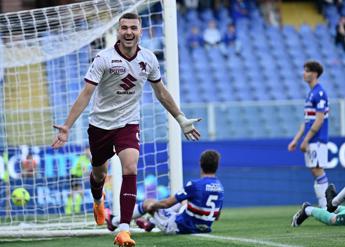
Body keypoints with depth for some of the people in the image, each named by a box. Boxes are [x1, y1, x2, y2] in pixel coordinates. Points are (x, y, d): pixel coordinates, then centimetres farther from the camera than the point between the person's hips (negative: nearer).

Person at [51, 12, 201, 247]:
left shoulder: (149, 59, -5)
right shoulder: (104, 58, -17)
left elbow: (161, 91, 11)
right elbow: (86, 94, -17)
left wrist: (181, 119, 16)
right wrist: (67, 126, -25)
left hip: (129, 124, 1)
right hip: (101, 123, -1)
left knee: (130, 169, -21)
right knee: (98, 173, 15)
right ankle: (98, 201, 54)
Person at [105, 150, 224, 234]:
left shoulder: (195, 185, -24)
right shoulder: (220, 188, -5)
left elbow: (167, 203, -16)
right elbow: (216, 217, 7)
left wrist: (152, 205, 4)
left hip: (178, 227, -6)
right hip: (203, 228, 6)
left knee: (148, 203, 13)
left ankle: (114, 222, 35)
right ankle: (151, 223, 50)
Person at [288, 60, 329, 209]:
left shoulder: (319, 93, -12)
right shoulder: (310, 93, 17)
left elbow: (319, 120, -18)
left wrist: (306, 140, -17)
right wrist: (296, 140, 17)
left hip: (317, 140, -9)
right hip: (310, 141, 9)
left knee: (317, 170, -10)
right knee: (315, 172, 8)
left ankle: (326, 207, -8)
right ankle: (323, 206, 10)